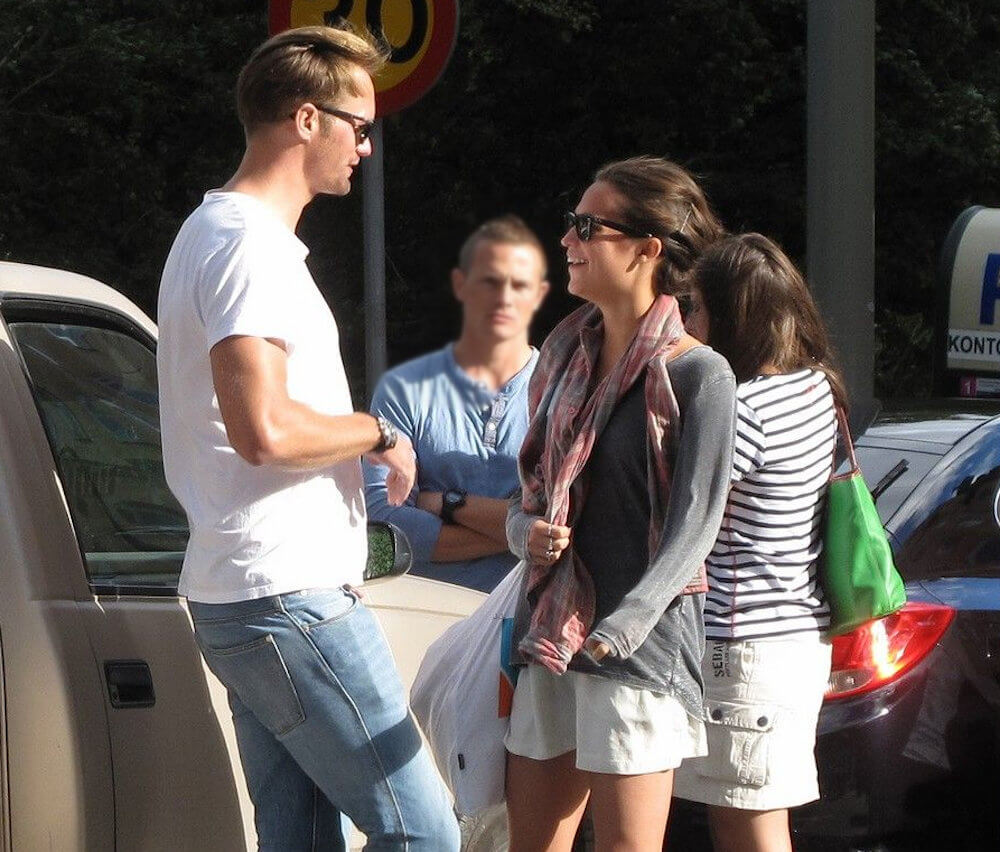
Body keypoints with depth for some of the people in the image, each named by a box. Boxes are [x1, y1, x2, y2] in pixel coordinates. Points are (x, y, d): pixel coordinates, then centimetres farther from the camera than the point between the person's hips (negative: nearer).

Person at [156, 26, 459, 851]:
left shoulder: (216, 231, 19)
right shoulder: (250, 246, -15)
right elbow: (263, 429, -27)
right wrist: (378, 433, -11)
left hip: (237, 596, 11)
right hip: (289, 597, -11)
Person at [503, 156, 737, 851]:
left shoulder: (696, 375, -8)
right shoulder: (567, 352, 13)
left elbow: (693, 526, -12)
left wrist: (619, 628, -23)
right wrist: (528, 531, -4)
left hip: (642, 639, -7)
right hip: (553, 630, 7)